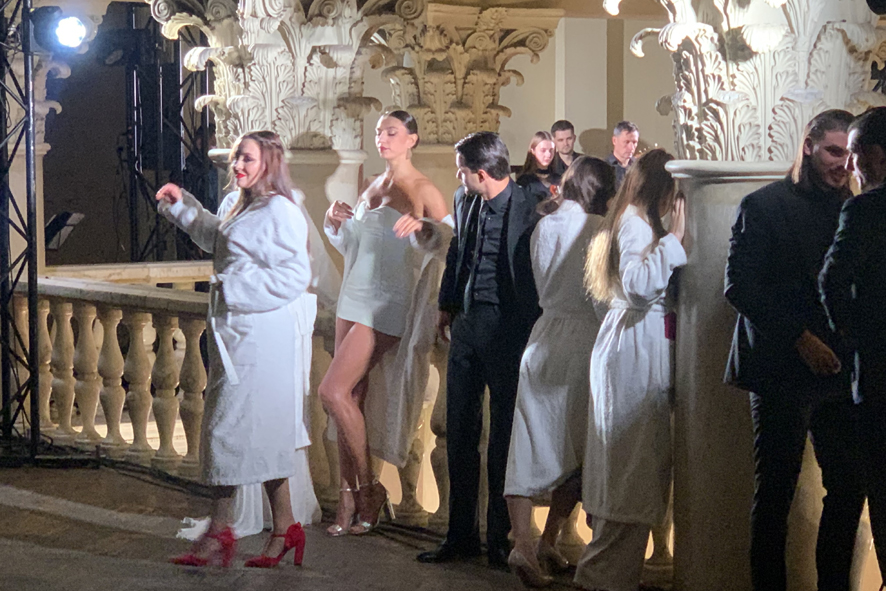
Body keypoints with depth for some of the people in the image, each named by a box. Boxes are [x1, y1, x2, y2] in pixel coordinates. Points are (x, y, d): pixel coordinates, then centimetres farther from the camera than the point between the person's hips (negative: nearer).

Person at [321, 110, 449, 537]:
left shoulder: (422, 190, -7)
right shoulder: (372, 188, 16)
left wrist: (421, 225, -32)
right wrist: (335, 224, 6)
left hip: (386, 305, -7)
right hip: (354, 299, 8)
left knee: (334, 392, -14)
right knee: (350, 397, 4)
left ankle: (368, 487, 0)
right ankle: (350, 498, 8)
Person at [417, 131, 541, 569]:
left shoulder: (526, 209, -15)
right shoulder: (464, 201, 7)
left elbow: (532, 277, -11)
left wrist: (526, 333, -10)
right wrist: (446, 306, 22)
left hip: (505, 330, -7)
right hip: (466, 324, 7)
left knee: (503, 435, 2)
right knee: (459, 431, 11)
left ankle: (501, 537, 14)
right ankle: (461, 535, 21)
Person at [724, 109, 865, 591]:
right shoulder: (764, 206, -1)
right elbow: (739, 286, -8)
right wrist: (801, 338, -13)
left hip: (838, 371, 5)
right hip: (782, 370, -5)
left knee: (849, 488, 2)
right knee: (775, 492, 1)